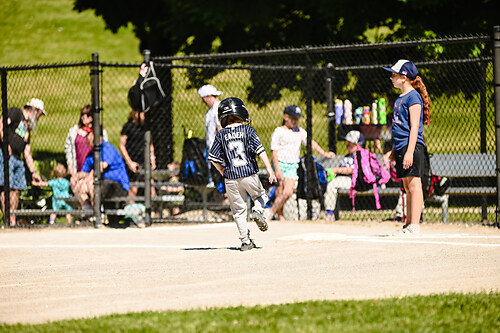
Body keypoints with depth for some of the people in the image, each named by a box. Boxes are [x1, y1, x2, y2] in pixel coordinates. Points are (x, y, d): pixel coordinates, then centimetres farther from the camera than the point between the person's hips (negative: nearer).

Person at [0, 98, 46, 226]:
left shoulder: (27, 129, 28)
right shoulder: (15, 112, 5)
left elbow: (27, 153, 27)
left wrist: (33, 172, 21)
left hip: (17, 159, 9)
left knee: (16, 189, 2)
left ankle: (13, 222, 3)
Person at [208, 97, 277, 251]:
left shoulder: (221, 135, 4)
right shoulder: (248, 130, 0)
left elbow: (213, 158, 4)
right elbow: (260, 150, -9)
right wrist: (269, 168, -10)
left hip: (231, 179, 1)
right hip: (249, 174, -1)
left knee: (238, 210, 8)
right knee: (260, 195, 25)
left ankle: (245, 240, 2)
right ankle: (257, 210, -6)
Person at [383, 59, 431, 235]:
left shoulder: (413, 97, -10)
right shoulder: (400, 98, 18)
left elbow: (414, 127, -16)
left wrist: (410, 152, -21)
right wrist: (395, 150, 24)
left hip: (412, 146, -10)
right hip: (401, 147, 10)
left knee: (413, 185, -9)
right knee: (407, 186, 11)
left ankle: (414, 225, -11)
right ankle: (408, 224, 14)